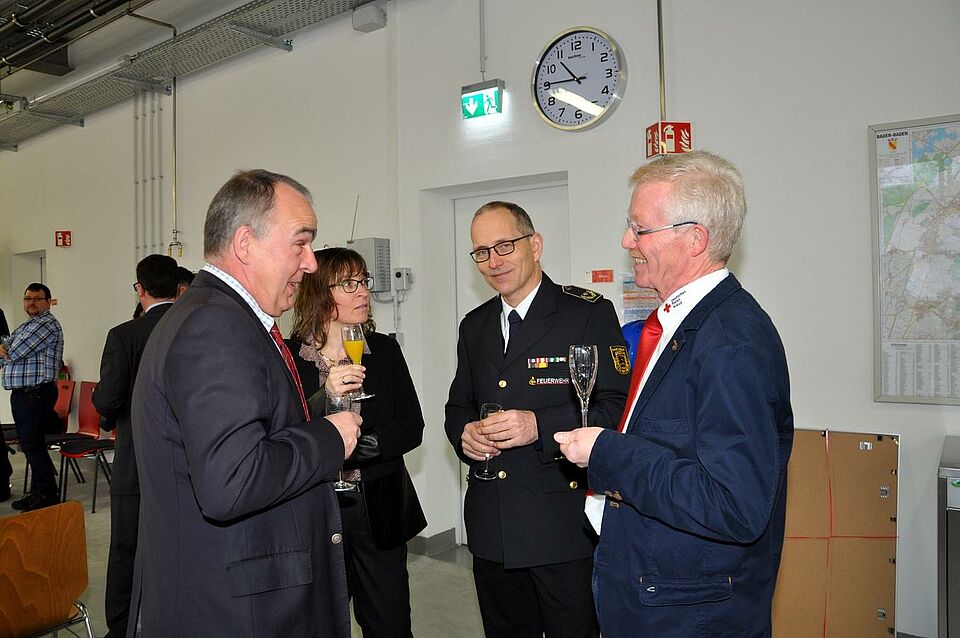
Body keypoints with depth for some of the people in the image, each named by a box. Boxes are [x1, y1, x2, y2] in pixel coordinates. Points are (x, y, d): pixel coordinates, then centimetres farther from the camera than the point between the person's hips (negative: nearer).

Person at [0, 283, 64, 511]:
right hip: (21, 394, 9)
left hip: (35, 395, -9)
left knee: (32, 445, -5)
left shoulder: (47, 324, -12)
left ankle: (48, 494, 5)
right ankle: (38, 492, 23)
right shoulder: (27, 325, 20)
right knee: (30, 444, 14)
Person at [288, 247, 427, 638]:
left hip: (378, 511, 2)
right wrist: (325, 396, -24)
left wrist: (361, 446, -15)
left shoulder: (385, 350, 3)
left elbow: (412, 428, 1)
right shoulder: (287, 356, -4)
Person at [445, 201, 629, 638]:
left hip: (564, 524, -5)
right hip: (491, 526, 6)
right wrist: (464, 433, -4)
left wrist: (540, 426, -25)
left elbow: (618, 408, -13)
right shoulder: (474, 325, 11)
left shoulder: (591, 313, -8)